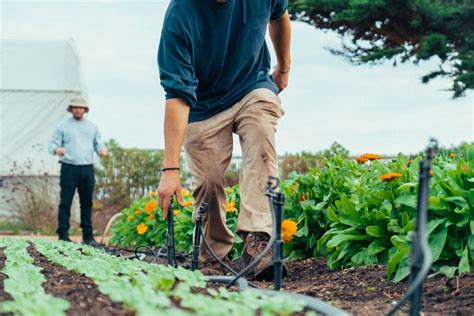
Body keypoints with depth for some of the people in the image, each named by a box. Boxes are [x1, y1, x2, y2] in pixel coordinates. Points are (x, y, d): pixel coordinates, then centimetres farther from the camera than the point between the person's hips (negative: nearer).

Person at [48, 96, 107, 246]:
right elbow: (53, 144, 2)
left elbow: (97, 144, 16)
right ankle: (63, 236, -4)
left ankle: (88, 236, 12)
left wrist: (102, 149, -7)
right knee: (65, 203, -6)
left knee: (87, 204, 7)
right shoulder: (63, 126, 6)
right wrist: (57, 149, -22)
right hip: (69, 169, -3)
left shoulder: (92, 127, 17)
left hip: (87, 169, 3)